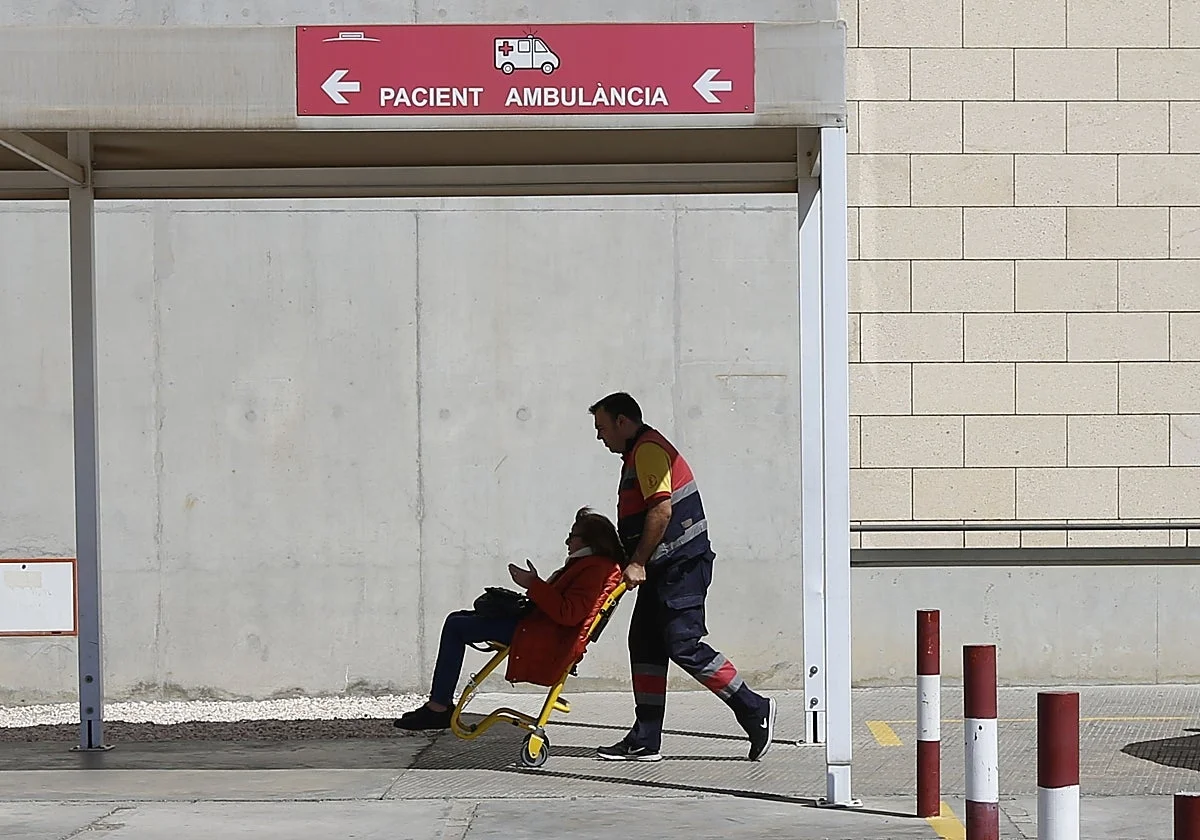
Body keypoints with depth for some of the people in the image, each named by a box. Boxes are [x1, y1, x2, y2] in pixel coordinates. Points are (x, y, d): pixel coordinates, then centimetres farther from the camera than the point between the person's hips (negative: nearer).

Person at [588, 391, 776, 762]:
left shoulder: (649, 450, -12)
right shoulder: (639, 453, 21)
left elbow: (661, 511, -22)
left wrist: (637, 563, -20)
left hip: (682, 565, -11)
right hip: (664, 568, 11)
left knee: (683, 645, -12)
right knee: (645, 644, 8)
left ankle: (754, 710, -6)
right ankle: (645, 741, 9)